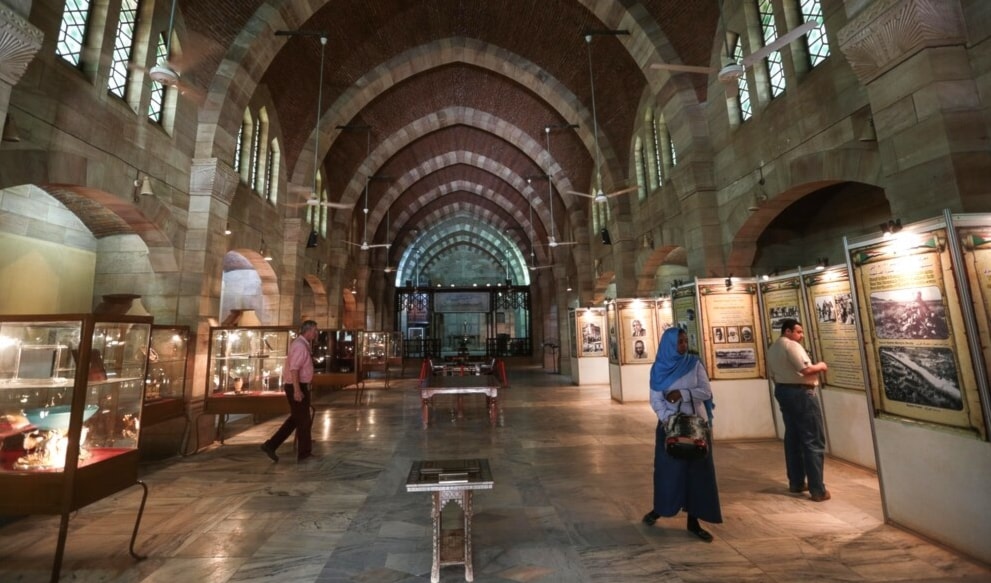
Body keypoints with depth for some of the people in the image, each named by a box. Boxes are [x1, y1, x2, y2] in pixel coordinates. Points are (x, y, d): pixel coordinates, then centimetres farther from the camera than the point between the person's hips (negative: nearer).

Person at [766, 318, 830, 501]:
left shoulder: (772, 349, 14)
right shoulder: (792, 345, -14)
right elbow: (806, 369, -22)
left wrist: (783, 387, 22)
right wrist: (820, 366, -4)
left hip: (782, 391, 9)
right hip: (801, 393, -9)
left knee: (793, 438, 14)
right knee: (813, 441, -2)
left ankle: (796, 483, 21)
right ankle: (817, 490, 1)